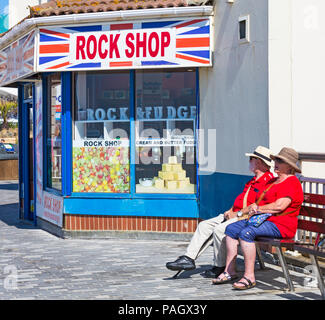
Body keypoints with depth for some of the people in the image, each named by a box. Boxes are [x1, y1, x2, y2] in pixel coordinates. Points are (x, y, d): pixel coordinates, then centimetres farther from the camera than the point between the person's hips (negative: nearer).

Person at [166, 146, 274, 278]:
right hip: (235, 215, 11)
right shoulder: (253, 180, 22)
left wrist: (237, 214, -17)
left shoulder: (268, 180, -13)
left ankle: (220, 267, -12)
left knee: (219, 230, -27)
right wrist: (230, 211, 8)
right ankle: (188, 258, -2)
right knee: (204, 225, 1)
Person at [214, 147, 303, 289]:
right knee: (231, 228, -2)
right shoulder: (273, 181, 23)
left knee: (246, 232, -31)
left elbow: (279, 206, -23)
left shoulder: (292, 183, -10)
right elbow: (259, 203, 27)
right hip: (262, 219, 10)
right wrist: (241, 212, 11)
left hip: (280, 225, -10)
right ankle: (229, 271, -1)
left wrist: (258, 209, -13)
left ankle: (249, 277, -29)